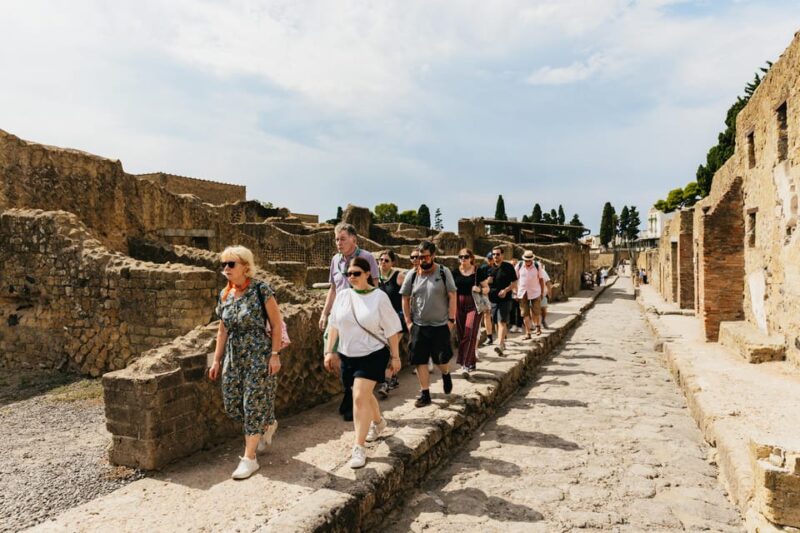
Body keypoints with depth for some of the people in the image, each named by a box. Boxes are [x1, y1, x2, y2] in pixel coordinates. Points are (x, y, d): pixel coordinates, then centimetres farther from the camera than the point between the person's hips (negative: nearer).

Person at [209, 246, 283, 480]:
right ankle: (268, 425, 37)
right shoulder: (225, 294, 6)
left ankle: (249, 458, 11)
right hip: (233, 356, 7)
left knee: (253, 403, -2)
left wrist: (275, 355, -14)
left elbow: (277, 324, -10)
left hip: (258, 355, -6)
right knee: (232, 404, 9)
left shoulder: (261, 290, -12)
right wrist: (217, 359, 13)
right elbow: (223, 330, 13)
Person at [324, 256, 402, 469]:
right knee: (364, 395, 20)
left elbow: (391, 329, -6)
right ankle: (378, 422, 48)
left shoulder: (379, 297, -11)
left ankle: (359, 447, -3)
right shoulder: (343, 295, 0)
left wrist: (395, 356, -3)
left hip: (372, 354, -5)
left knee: (360, 397, -14)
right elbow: (333, 325, 8)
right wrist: (329, 351, 6)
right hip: (347, 355, 5)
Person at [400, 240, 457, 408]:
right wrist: (408, 322, 1)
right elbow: (405, 299, 6)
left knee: (442, 359, 5)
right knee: (420, 361, 4)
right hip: (418, 325, 2)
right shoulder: (412, 275, -1)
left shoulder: (444, 272, -6)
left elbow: (452, 297, -5)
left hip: (441, 325, -2)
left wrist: (451, 319, -8)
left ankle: (446, 374, 39)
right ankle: (425, 393, 16)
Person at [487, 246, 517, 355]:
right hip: (493, 299, 5)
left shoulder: (508, 267, -2)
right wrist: (488, 280, -9)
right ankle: (502, 342, 29)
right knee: (497, 322, 13)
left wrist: (506, 290, -18)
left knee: (502, 322, -15)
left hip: (505, 299, -5)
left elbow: (514, 283, -1)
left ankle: (500, 345, -21)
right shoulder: (490, 268, 10)